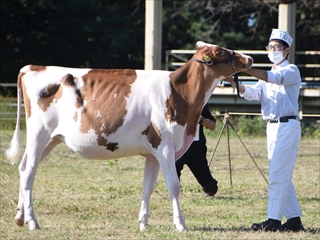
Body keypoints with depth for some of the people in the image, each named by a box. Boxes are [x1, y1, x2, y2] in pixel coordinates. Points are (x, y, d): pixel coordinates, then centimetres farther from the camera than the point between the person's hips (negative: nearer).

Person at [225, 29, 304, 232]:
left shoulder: (291, 71, -5)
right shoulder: (269, 74, 19)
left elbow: (273, 78, -26)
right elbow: (254, 93, 2)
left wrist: (244, 67, -36)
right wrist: (235, 83, -17)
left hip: (287, 126, -9)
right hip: (272, 126, 9)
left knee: (278, 175, -12)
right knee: (283, 177, 10)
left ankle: (274, 220, -13)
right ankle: (294, 219, 14)